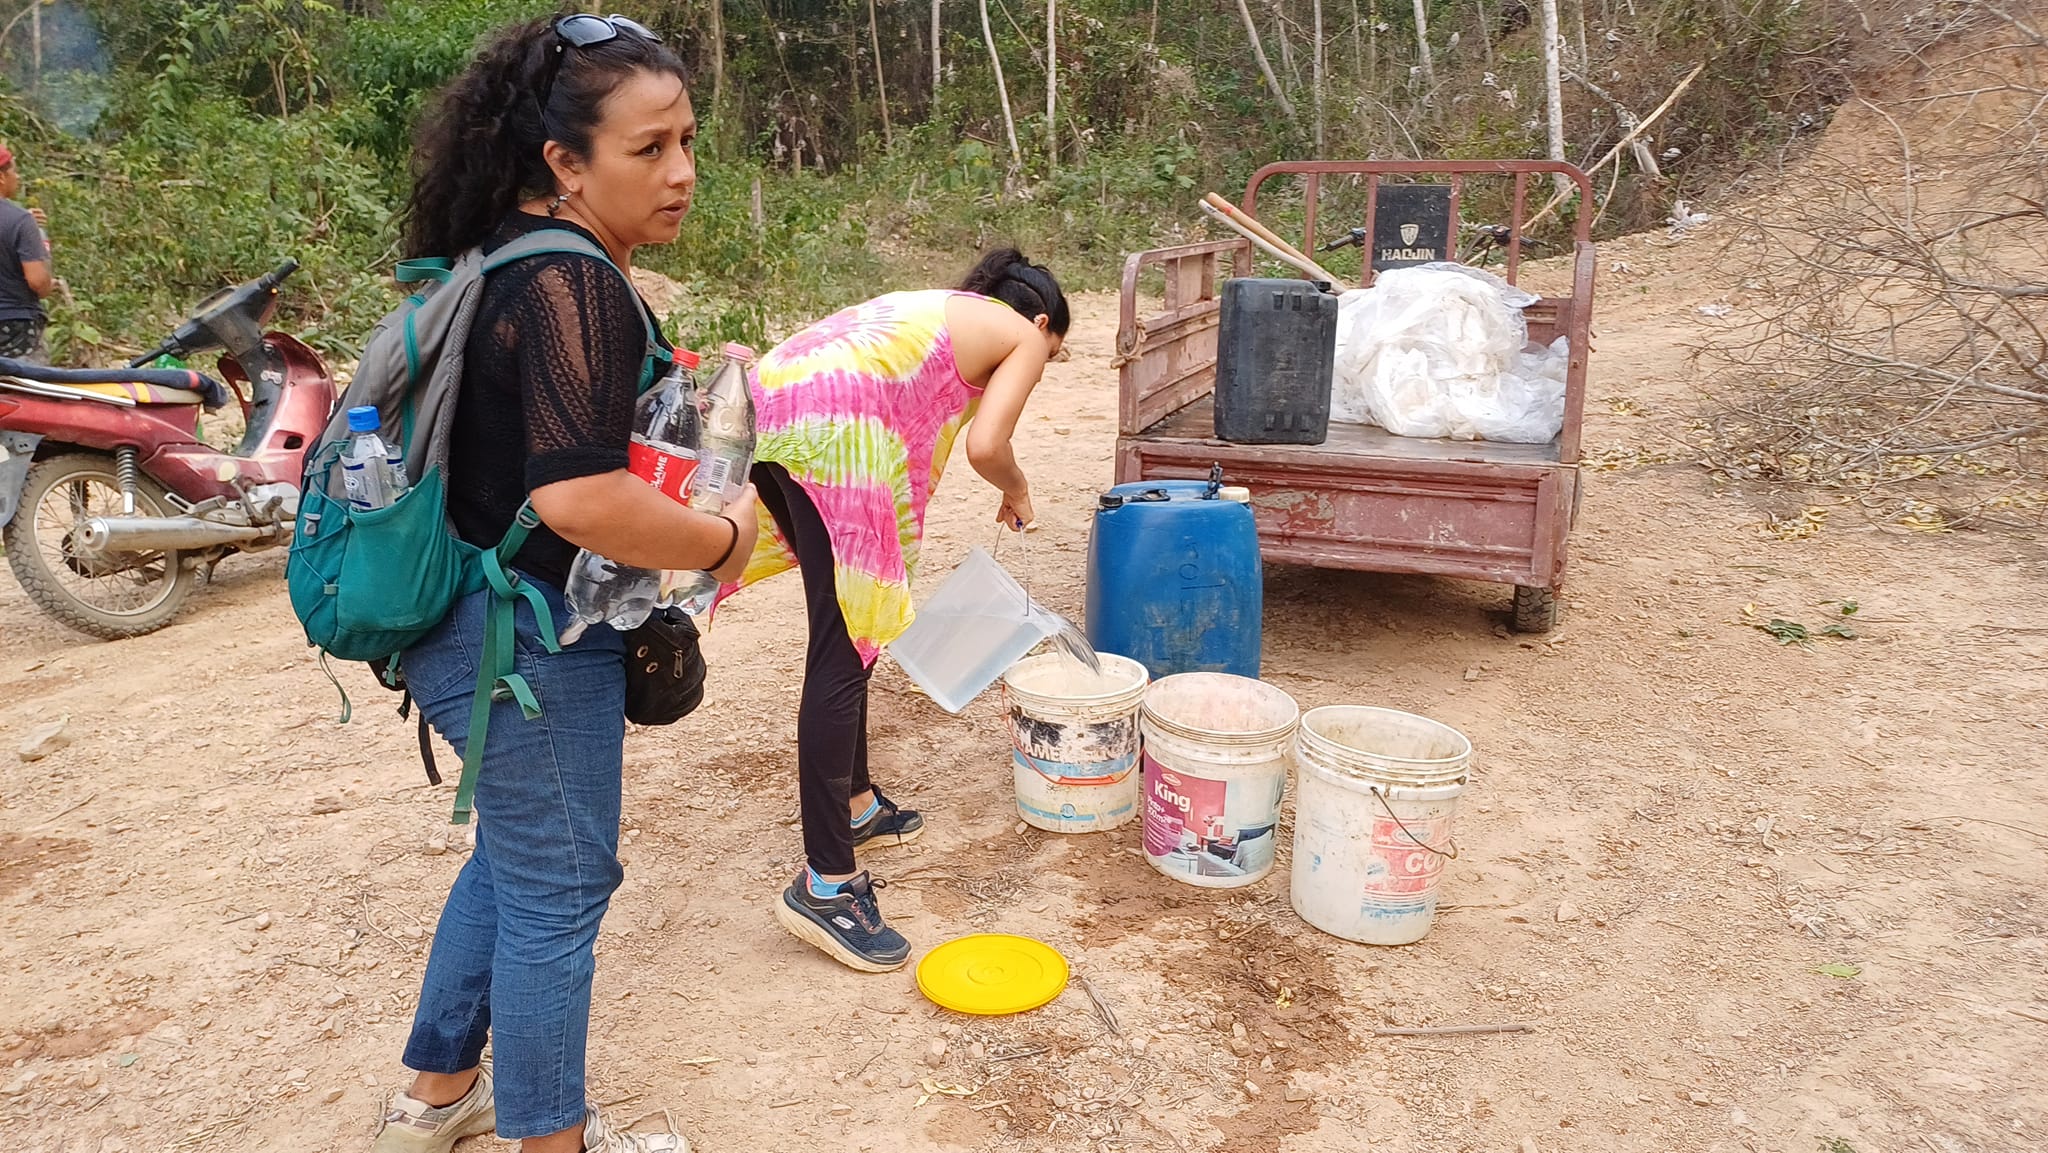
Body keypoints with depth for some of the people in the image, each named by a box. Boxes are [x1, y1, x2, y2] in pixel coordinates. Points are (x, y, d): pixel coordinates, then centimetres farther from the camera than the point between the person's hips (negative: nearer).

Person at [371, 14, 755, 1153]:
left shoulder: (512, 264, 8)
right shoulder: (575, 289, -23)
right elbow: (581, 498, -34)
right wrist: (724, 539, -19)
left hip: (476, 625, 10)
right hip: (530, 643, -10)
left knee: (512, 855, 25)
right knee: (558, 890, 7)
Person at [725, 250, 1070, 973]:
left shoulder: (931, 308, 36)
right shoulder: (1023, 335, 15)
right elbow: (984, 447, -2)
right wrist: (1015, 492, 20)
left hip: (768, 409, 9)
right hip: (833, 430, -9)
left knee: (848, 634, 20)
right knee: (844, 652, -8)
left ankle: (855, 805, 33)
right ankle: (825, 885, -5)